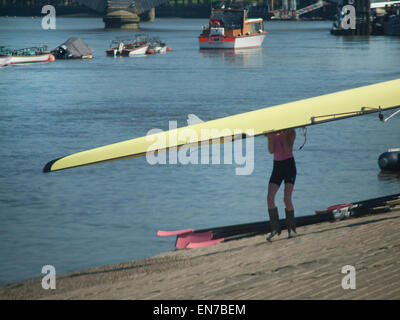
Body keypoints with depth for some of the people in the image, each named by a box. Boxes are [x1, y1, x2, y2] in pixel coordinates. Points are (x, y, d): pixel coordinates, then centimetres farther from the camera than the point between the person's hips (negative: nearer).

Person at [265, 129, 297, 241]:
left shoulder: (290, 132, -5)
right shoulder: (273, 132, 5)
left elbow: (288, 150, -16)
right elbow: (271, 151, -4)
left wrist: (284, 136, -20)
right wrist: (270, 138, -17)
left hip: (289, 165, -4)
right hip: (277, 166, 4)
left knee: (287, 198, -11)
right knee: (270, 197, -12)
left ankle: (291, 229, 4)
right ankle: (275, 228, -7)